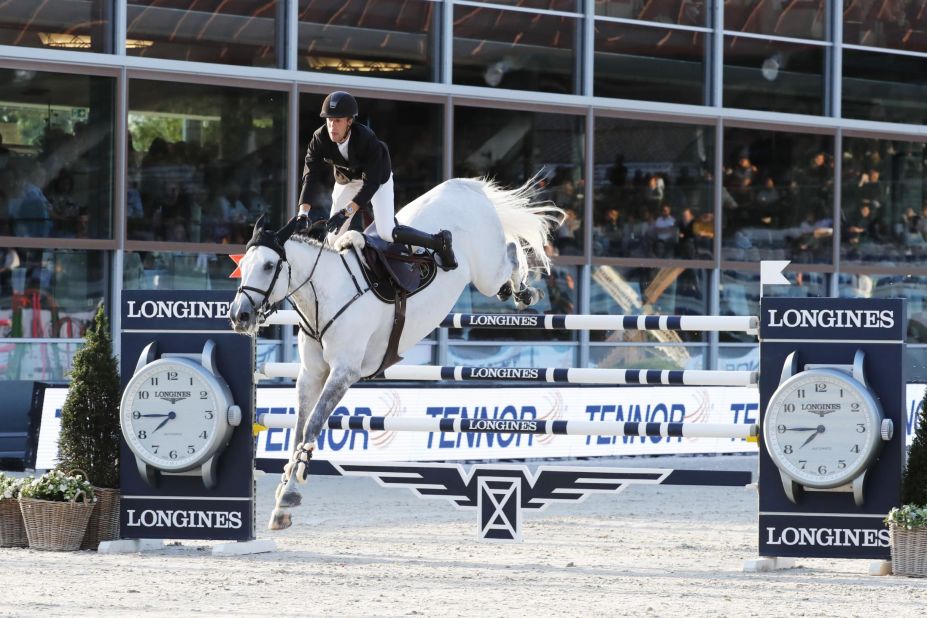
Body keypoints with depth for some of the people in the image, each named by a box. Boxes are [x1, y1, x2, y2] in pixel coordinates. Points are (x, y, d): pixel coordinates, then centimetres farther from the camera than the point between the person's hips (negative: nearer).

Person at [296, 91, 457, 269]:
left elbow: (371, 183, -38)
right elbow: (311, 175, -30)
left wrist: (346, 212, -48)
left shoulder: (367, 139, -38)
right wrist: (303, 213, -42)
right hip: (346, 180, 4)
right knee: (334, 233, 2)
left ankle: (439, 242, -3)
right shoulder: (319, 139, -27)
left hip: (377, 177, -4)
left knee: (386, 233, -18)